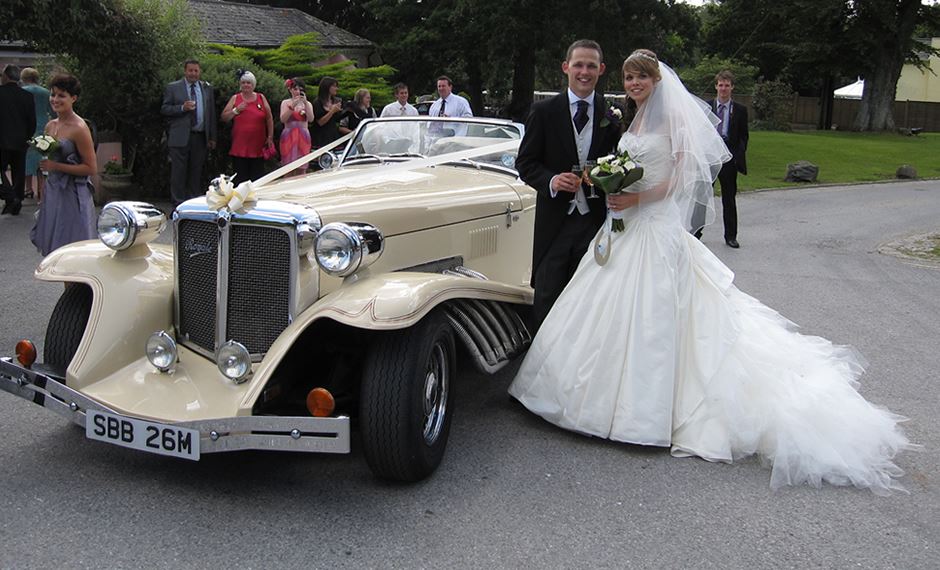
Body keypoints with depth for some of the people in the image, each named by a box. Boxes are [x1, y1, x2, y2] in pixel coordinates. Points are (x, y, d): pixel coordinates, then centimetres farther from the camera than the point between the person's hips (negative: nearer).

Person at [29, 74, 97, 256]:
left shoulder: (79, 128, -13)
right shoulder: (50, 126, 9)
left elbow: (91, 168, -15)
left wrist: (56, 166, -18)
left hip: (73, 196, -7)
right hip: (52, 193, 7)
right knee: (51, 250, 11)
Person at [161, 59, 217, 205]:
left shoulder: (207, 89, 13)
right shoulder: (172, 88, 4)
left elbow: (212, 114, 13)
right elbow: (164, 109, 0)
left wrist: (212, 138, 9)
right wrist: (182, 108, -17)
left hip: (200, 138, 3)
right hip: (180, 137, -3)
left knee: (196, 173, 8)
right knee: (178, 172, -3)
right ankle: (178, 205, 3)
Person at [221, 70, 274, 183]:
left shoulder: (261, 98, 9)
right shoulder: (235, 98, 8)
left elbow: (269, 118, 11)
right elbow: (224, 118, 7)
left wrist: (270, 137, 6)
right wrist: (236, 110, -8)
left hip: (258, 147, 0)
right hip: (239, 148, 0)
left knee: (258, 178, 1)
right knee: (241, 179, 0)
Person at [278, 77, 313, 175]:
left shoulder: (307, 104, 11)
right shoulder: (286, 103, 7)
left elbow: (311, 119, -7)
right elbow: (283, 119, -8)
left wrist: (305, 103, -15)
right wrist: (292, 106, -17)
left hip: (303, 137, 2)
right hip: (289, 136, -2)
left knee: (301, 170, 1)